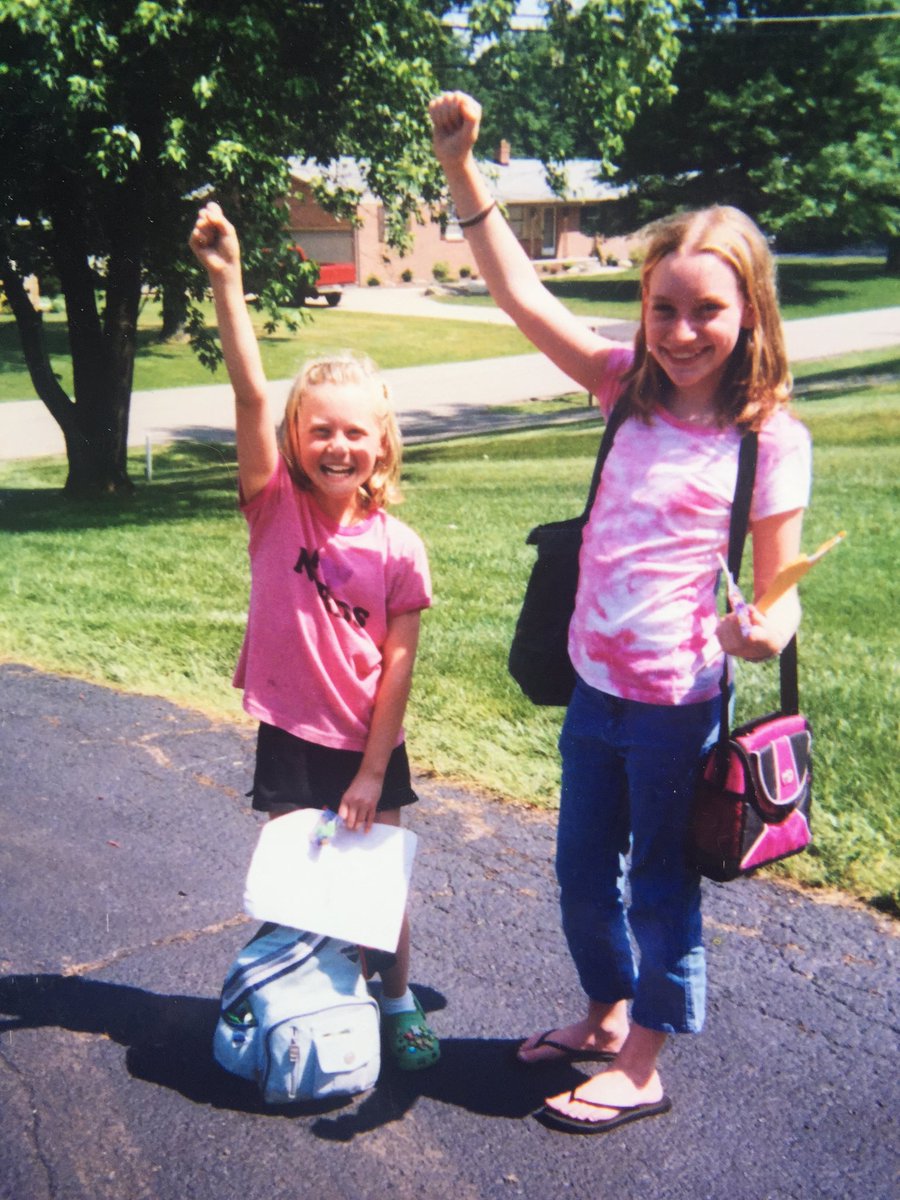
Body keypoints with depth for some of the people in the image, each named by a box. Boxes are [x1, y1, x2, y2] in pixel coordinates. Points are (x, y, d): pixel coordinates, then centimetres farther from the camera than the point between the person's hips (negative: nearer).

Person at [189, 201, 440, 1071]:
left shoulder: (398, 547, -9)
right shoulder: (275, 507, -9)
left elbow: (397, 663, -7)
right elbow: (251, 397, -22)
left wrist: (373, 771, -8)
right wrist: (226, 281, -32)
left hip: (370, 745, 1)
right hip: (290, 736, 0)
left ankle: (396, 1003, 35)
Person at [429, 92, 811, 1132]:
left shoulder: (771, 438, -12)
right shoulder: (633, 387, -1)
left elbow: (776, 582, -9)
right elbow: (521, 295, -3)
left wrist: (766, 629, -32)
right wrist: (460, 168, -8)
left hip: (676, 703, -5)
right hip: (594, 686, 6)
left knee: (659, 881, 12)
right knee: (582, 871, 21)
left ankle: (639, 1070, 32)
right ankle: (608, 1013, 46)